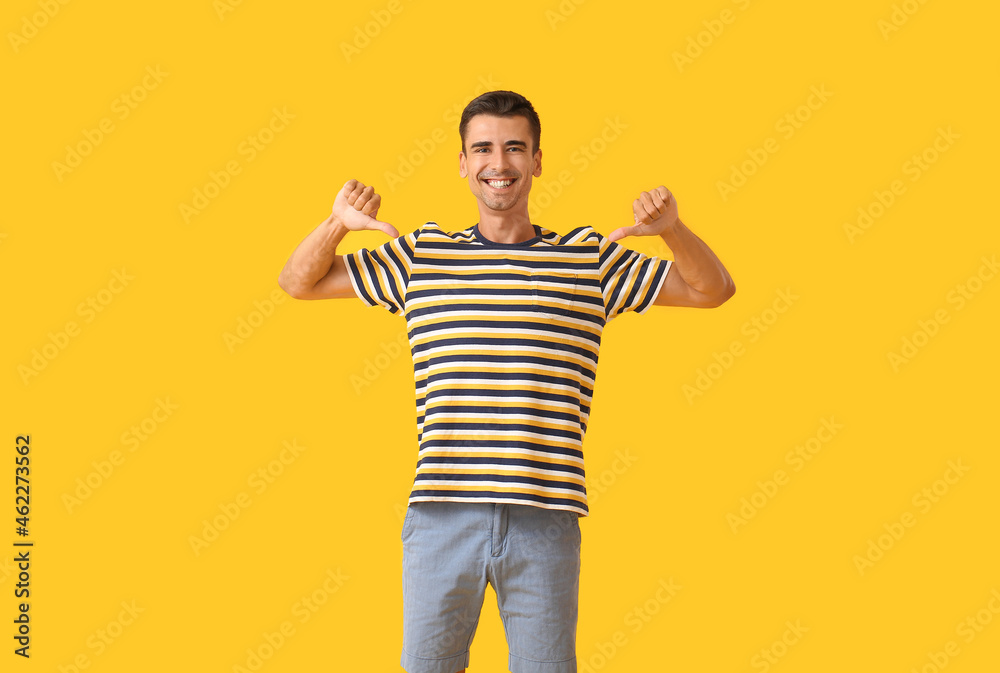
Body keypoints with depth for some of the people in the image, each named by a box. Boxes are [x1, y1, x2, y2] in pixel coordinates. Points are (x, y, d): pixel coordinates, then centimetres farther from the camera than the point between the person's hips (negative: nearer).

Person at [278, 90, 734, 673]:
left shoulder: (590, 258, 9)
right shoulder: (421, 254, 11)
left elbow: (712, 290, 12)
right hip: (443, 514, 1)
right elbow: (299, 281, 17)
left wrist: (673, 230, -8)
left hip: (546, 520, 0)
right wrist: (336, 224, -3)